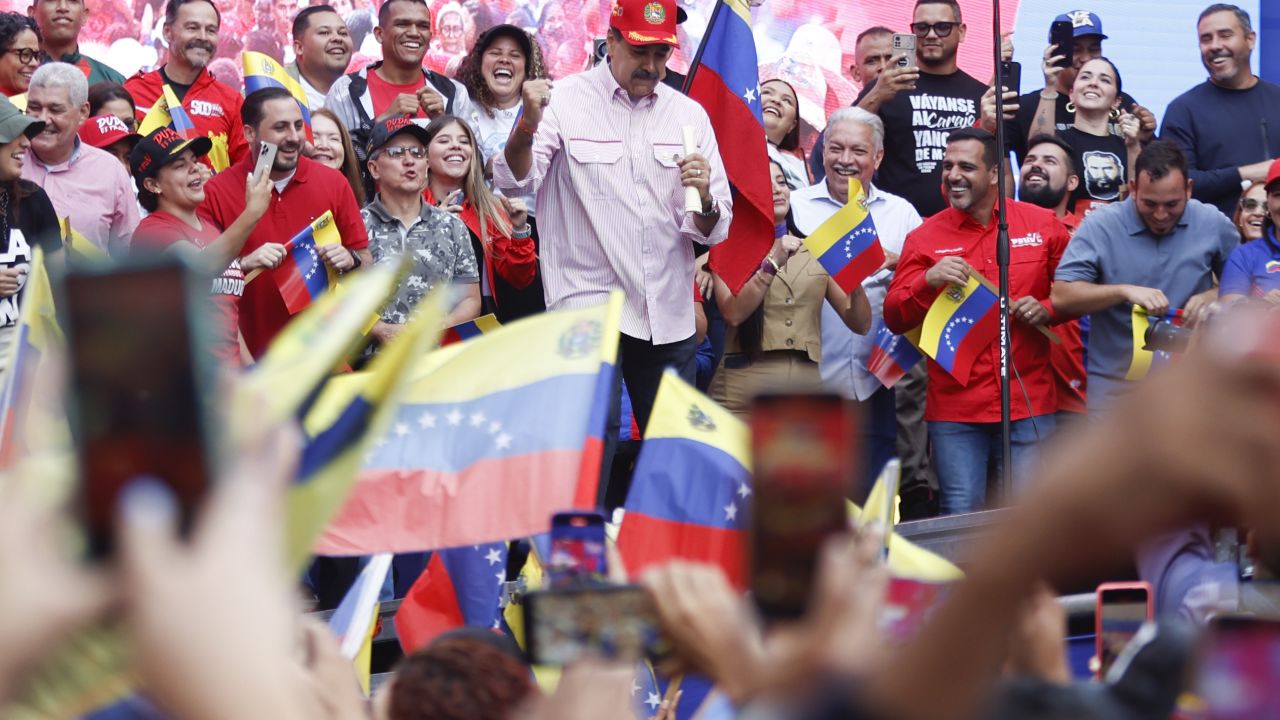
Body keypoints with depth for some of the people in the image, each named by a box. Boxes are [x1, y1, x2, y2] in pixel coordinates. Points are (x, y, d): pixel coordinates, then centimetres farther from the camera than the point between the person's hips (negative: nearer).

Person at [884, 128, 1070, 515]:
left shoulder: (1044, 225, 5)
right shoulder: (925, 237, 3)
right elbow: (894, 318, 0)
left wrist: (1047, 309, -6)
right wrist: (928, 281, -18)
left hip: (1029, 401, 1)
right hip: (954, 407, 0)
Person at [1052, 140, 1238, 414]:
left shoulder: (1213, 223, 1)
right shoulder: (1100, 226, -6)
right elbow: (1061, 297, -11)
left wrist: (1215, 295, -8)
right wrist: (1125, 291, -22)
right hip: (1115, 388, -1)